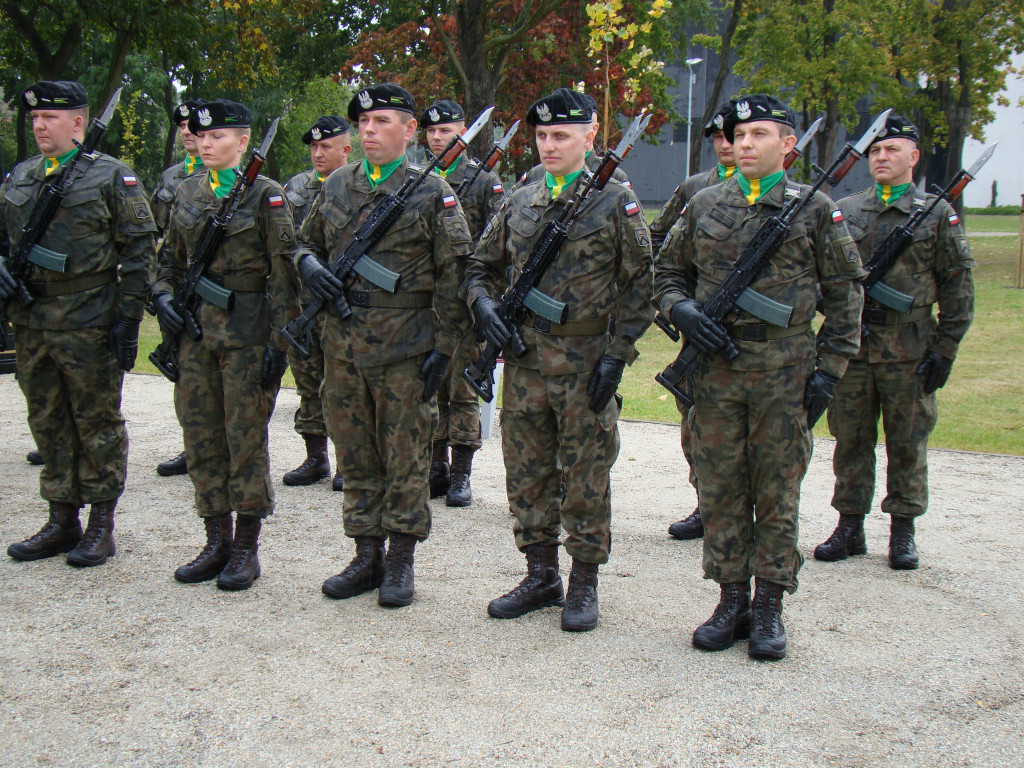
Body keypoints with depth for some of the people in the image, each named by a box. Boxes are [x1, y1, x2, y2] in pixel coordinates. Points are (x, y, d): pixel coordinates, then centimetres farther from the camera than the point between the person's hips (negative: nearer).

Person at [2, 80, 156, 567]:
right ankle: (61, 521, 23)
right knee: (48, 424, 12)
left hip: (90, 326, -6)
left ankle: (101, 526, 13)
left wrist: (129, 315, -12)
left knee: (97, 423, 3)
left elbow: (139, 249, -6)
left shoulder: (112, 176, -3)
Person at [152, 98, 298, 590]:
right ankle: (217, 541, 19)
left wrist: (279, 339, -13)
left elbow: (283, 271, -7)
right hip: (195, 328, 6)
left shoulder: (265, 193, -5)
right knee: (201, 435, 8)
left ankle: (246, 548, 11)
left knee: (245, 437, 0)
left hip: (246, 328, -6)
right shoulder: (188, 191, 12)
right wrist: (163, 295, 2)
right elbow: (172, 256, 22)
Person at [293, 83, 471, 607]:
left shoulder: (431, 192, -3)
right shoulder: (336, 185, 11)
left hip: (405, 345, -5)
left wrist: (444, 346, -11)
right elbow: (306, 241, 22)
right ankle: (366, 557, 22)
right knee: (356, 455, 11)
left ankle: (401, 562, 14)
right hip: (342, 342, 5)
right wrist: (308, 264, -2)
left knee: (406, 456, 3)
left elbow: (454, 277, -5)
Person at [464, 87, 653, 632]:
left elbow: (640, 285, -4)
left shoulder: (615, 203, -3)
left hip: (585, 361, -5)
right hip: (524, 361, 5)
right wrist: (483, 304, -3)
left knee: (584, 479, 4)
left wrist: (616, 354, -11)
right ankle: (541, 576, 24)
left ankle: (583, 584, 17)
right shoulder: (519, 204, 11)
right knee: (527, 475, 10)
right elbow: (481, 265, 19)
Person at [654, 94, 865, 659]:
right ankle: (732, 601, 20)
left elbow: (845, 293, 4)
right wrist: (681, 310, -6)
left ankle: (769, 608, 16)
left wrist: (830, 369, -2)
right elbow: (668, 271, 16)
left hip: (784, 374, -2)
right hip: (714, 371, 3)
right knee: (720, 489, 7)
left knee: (777, 491, 5)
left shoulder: (814, 209, 2)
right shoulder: (704, 205, 8)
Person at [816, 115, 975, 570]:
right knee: (850, 438, 7)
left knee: (908, 443, 6)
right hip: (851, 344, 2)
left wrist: (945, 349, -6)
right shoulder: (844, 212, 9)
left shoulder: (938, 214, 3)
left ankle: (902, 532, 17)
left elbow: (958, 288, 1)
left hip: (910, 348, -2)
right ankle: (850, 527, 19)